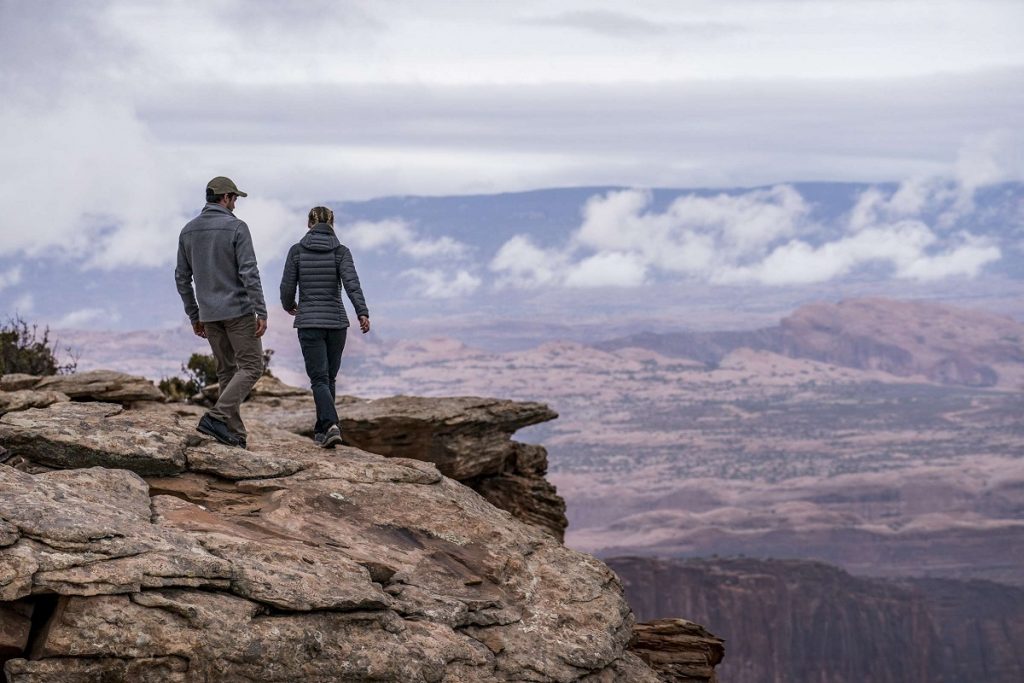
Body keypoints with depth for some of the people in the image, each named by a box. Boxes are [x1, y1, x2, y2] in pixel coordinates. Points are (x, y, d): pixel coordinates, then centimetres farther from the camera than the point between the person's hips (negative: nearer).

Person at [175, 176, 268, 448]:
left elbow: (182, 278, 11)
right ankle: (217, 417, -17)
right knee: (251, 367, 0)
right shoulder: (236, 227, -10)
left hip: (209, 314, 6)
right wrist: (261, 312, -14)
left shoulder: (188, 231, 8)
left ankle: (235, 433, 7)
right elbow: (249, 273, -17)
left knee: (227, 371, 13)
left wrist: (194, 317, 18)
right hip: (238, 310, -6)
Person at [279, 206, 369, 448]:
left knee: (319, 380, -4)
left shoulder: (297, 250, -2)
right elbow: (351, 282, -17)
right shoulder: (341, 251, -2)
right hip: (336, 322, 2)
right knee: (329, 378, 18)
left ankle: (331, 426, -27)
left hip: (309, 323, -1)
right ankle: (322, 429, 25)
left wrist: (289, 305, 21)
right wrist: (362, 313, -25)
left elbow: (287, 287, -1)